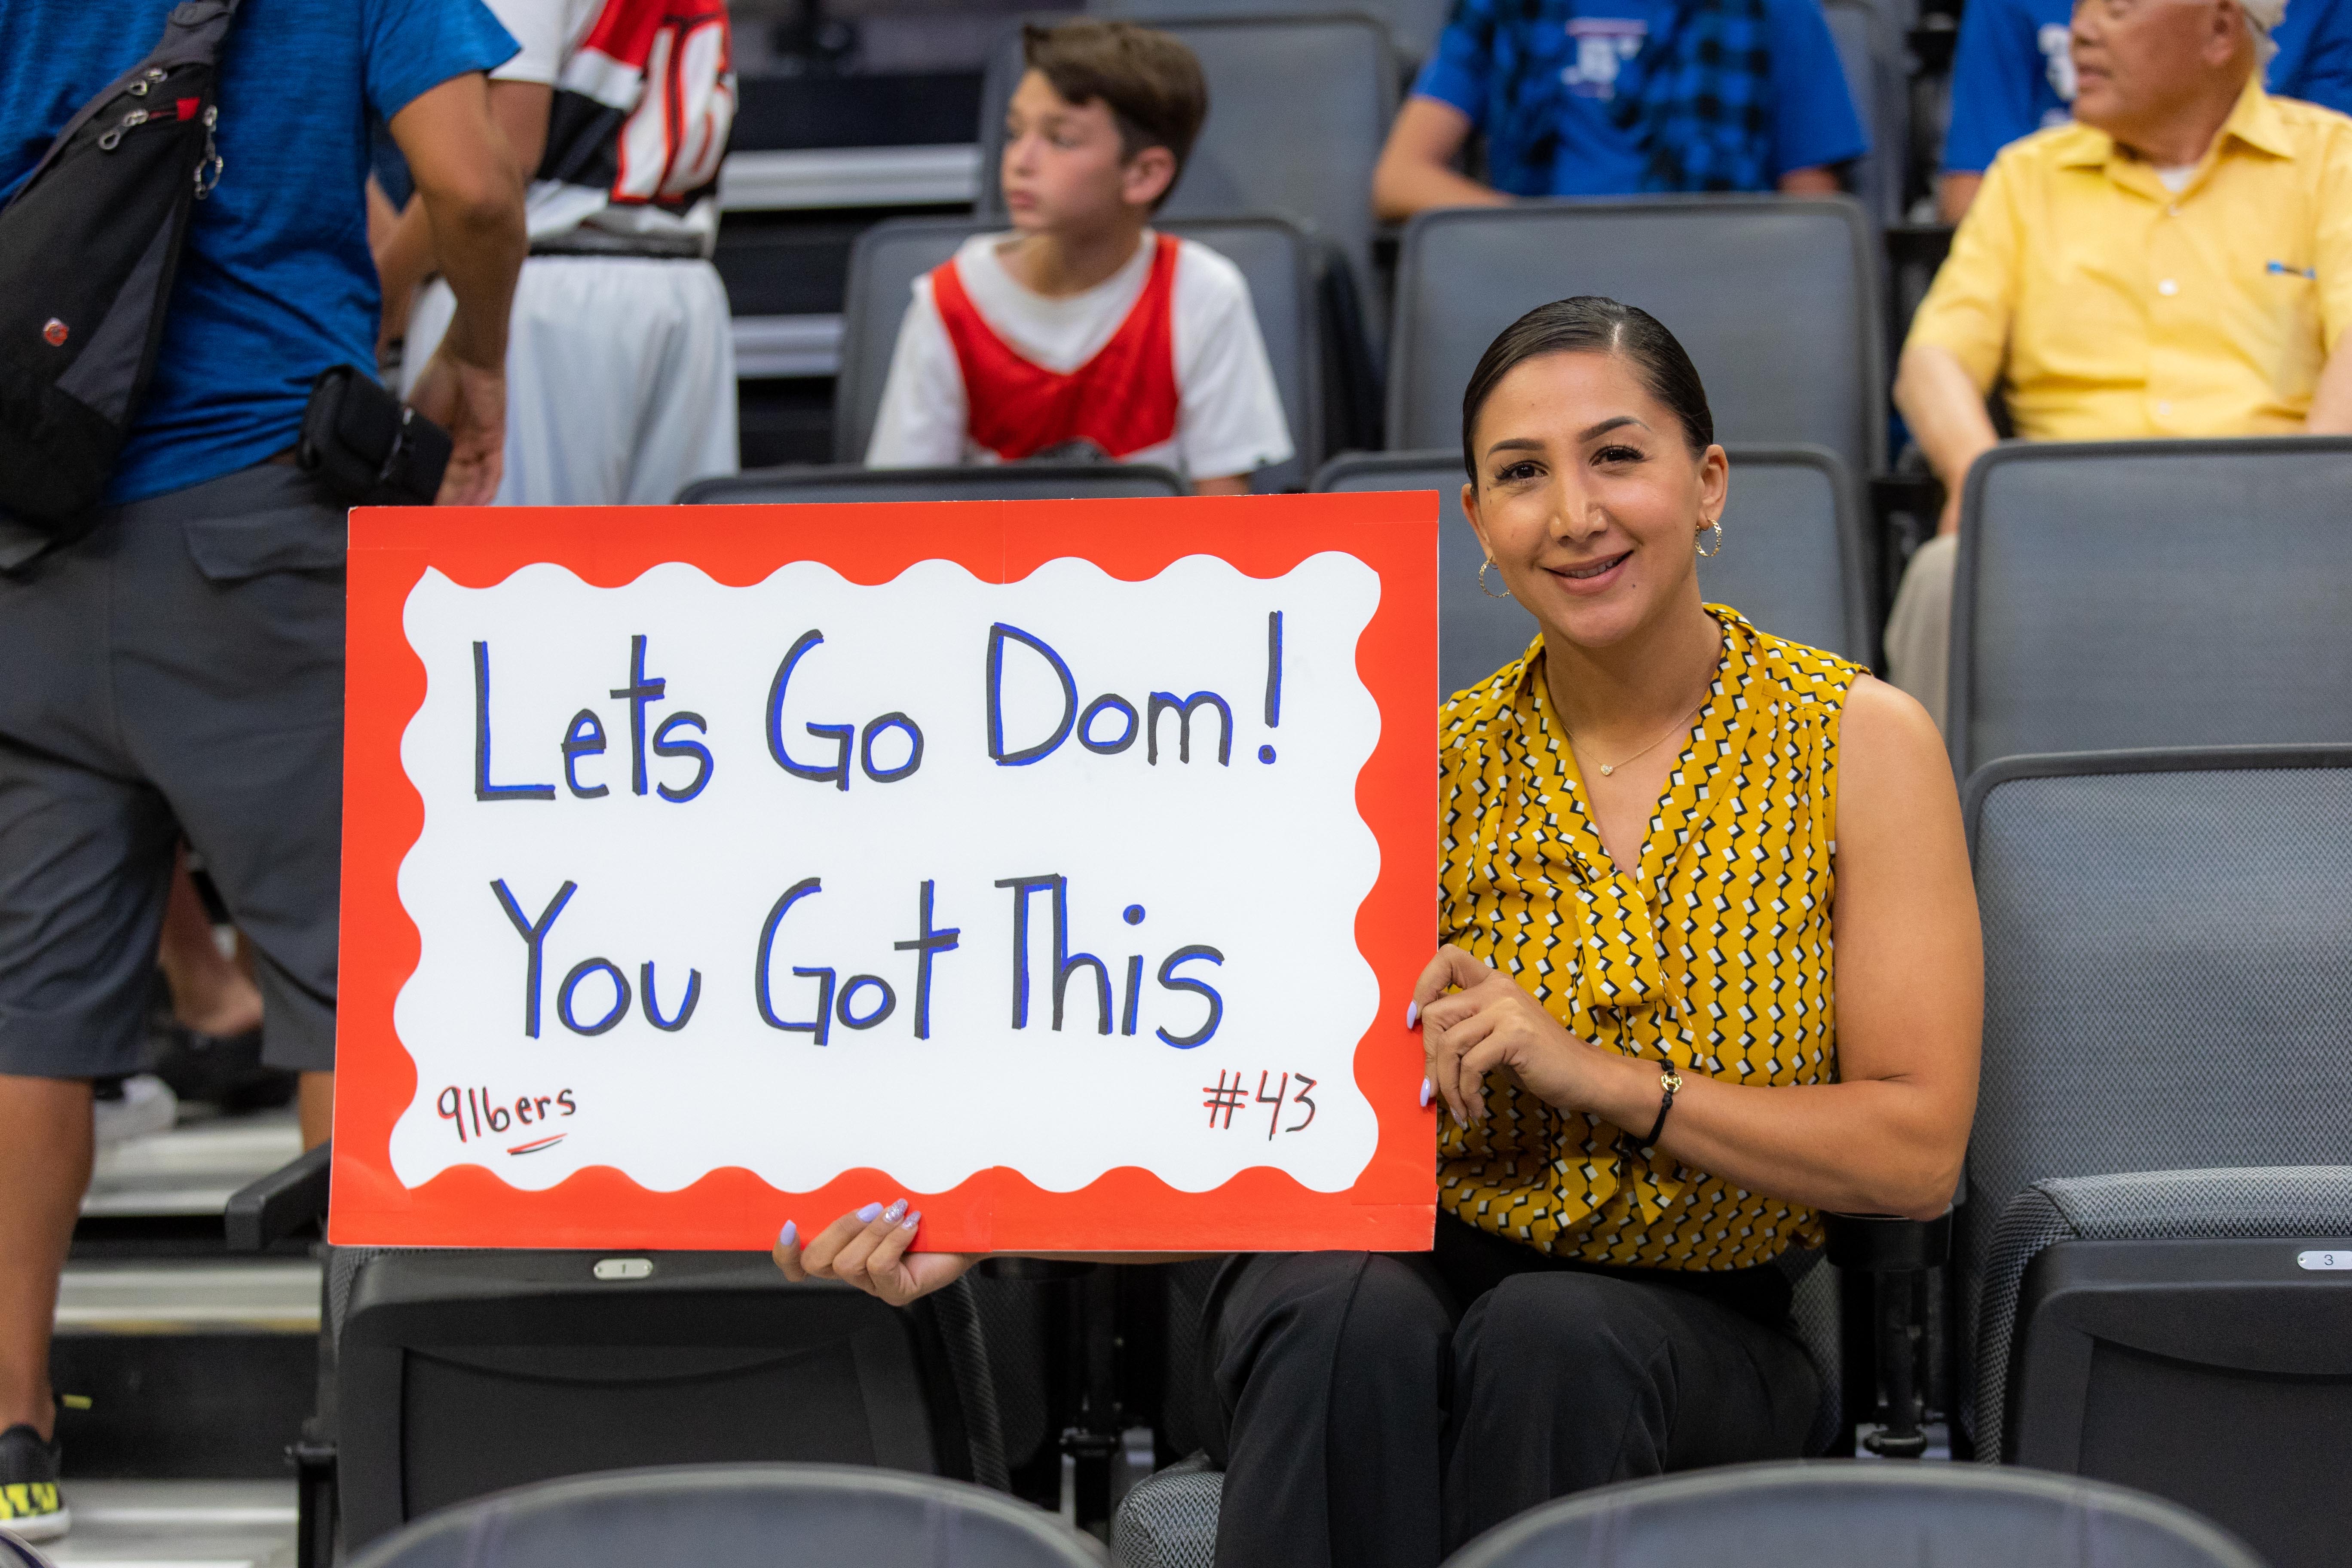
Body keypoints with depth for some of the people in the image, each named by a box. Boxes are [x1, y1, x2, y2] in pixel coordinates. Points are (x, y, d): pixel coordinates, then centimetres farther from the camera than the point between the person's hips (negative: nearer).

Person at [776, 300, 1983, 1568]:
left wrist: (1595, 1074, -18)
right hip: (1403, 1261, 1)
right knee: (1347, 1317, -35)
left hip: (1686, 1324, -1)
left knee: (1555, 1338, -36)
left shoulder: (1857, 741, -3)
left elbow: (1917, 1153, -8)